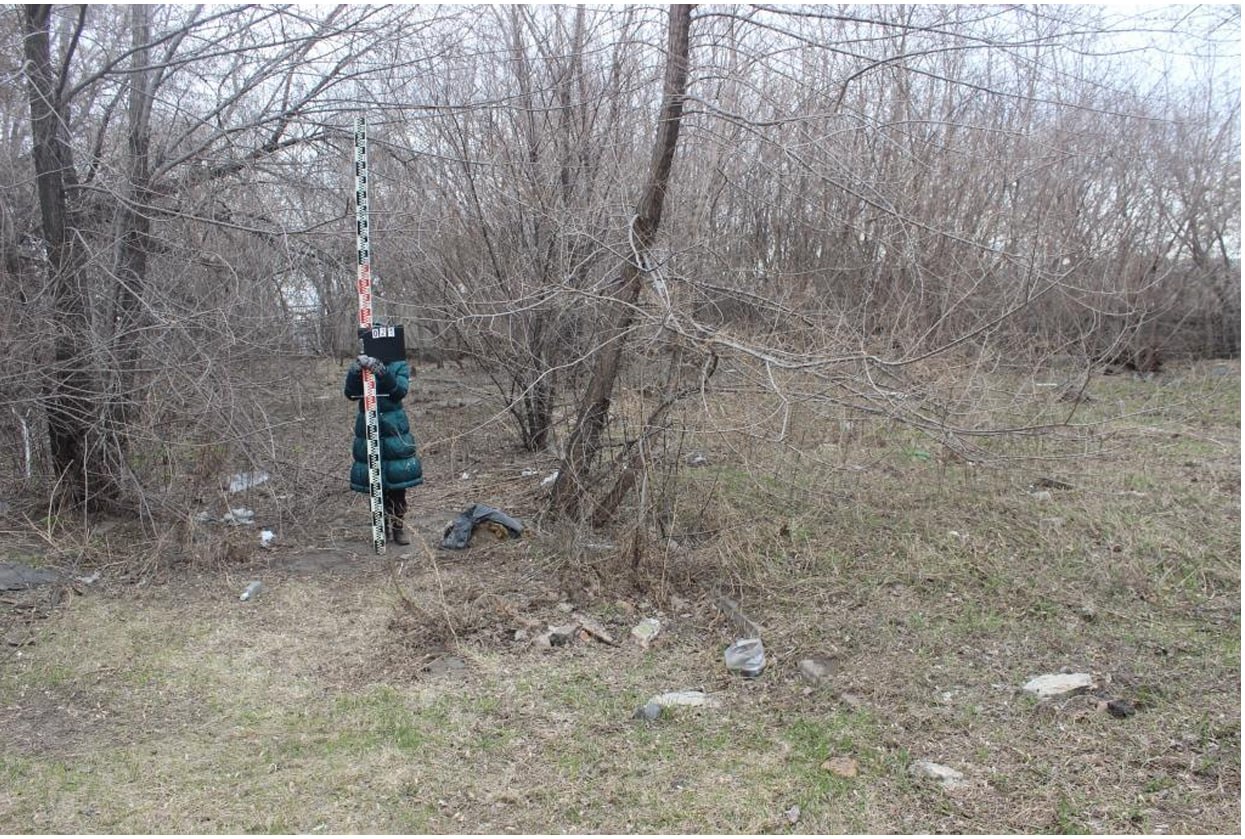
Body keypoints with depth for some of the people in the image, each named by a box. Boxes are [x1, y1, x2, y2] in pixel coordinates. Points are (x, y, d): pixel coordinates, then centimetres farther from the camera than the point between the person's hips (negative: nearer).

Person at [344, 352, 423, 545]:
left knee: (397, 480, 2)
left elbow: (400, 391, -14)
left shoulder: (400, 366, 2)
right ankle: (383, 523, 20)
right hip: (368, 430, 1)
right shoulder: (361, 366, 5)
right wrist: (356, 371, -26)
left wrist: (382, 372, -29)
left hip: (394, 430, -1)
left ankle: (398, 525, 14)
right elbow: (351, 393, -8)